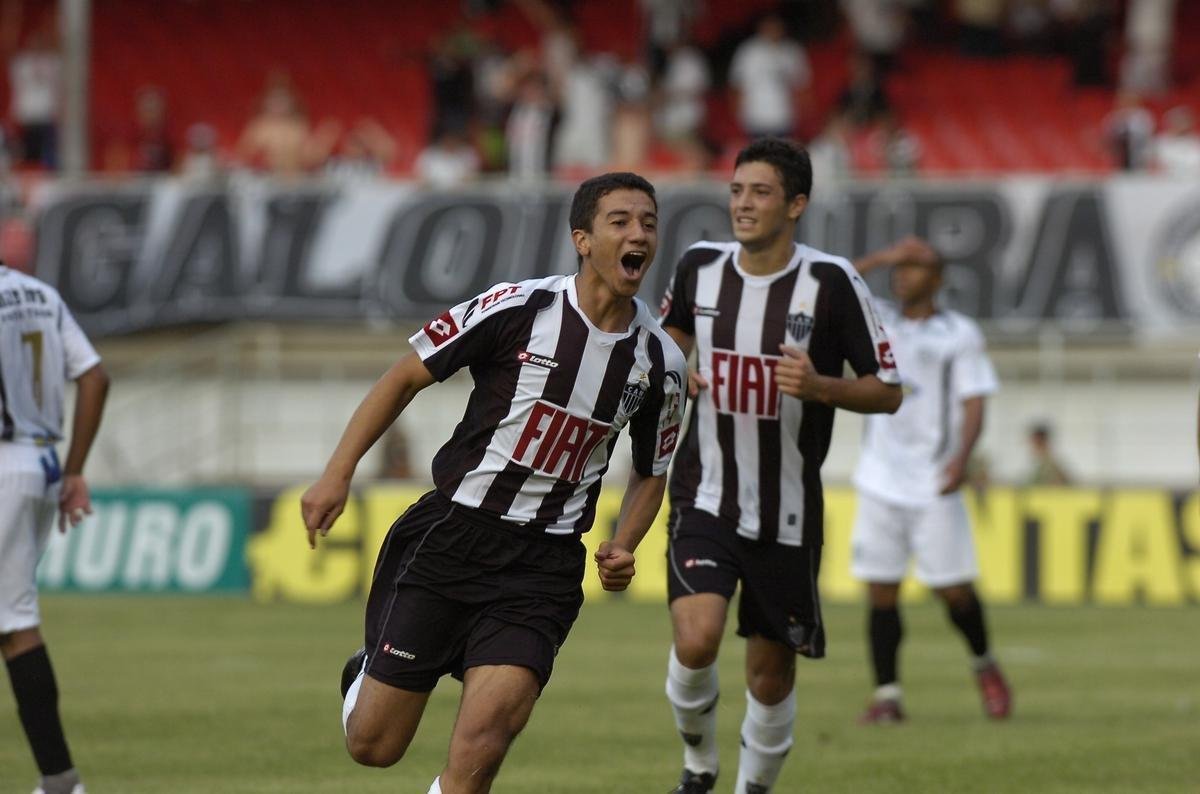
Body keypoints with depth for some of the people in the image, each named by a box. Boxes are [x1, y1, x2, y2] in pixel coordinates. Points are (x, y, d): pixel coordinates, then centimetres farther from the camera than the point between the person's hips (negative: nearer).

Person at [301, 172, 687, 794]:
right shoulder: (518, 308, -9)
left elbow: (651, 473, 19)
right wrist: (338, 473, -7)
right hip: (450, 535, -2)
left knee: (486, 732, -20)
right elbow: (407, 376, 0)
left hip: (543, 566, 2)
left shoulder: (660, 363, 3)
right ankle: (365, 674, 38)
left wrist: (621, 549, 0)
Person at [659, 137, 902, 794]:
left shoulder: (831, 283, -11)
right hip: (705, 499, 1)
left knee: (771, 675, 6)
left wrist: (819, 387, -24)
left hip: (787, 512, -1)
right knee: (696, 641, -19)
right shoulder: (699, 266, -2)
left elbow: (886, 391, -6)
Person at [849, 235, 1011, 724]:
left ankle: (984, 666, 22)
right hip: (881, 478, 3)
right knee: (880, 589, -2)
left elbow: (974, 402, -3)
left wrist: (961, 456, -18)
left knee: (954, 588, -3)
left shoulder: (960, 334, 2)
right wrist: (882, 259, -3)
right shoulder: (878, 323, 11)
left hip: (933, 483, -3)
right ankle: (887, 696, 1)